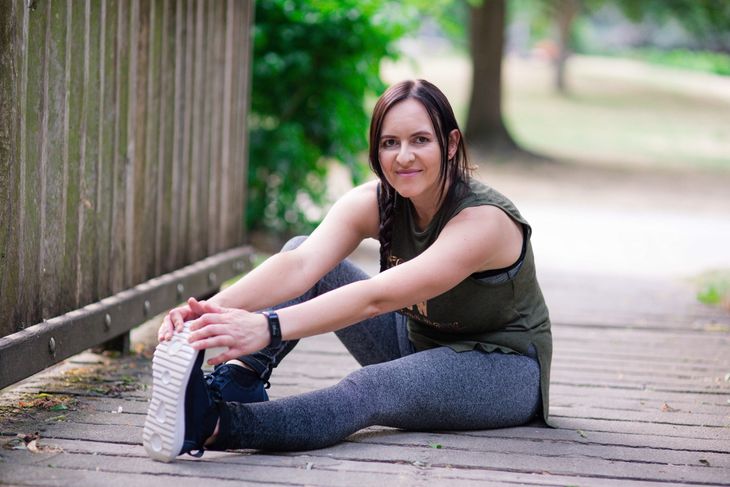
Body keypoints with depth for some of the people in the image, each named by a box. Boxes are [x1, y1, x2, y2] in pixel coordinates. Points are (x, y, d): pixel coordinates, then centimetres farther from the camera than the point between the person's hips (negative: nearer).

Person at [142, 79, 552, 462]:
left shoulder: (484, 219, -29)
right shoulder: (374, 202, -11)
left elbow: (376, 297, -42)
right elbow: (300, 264, -29)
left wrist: (268, 327, -55)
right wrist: (215, 307, -49)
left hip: (505, 369, -7)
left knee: (369, 389, -39)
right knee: (308, 258, -8)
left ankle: (209, 425, -56)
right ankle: (231, 385, -27)